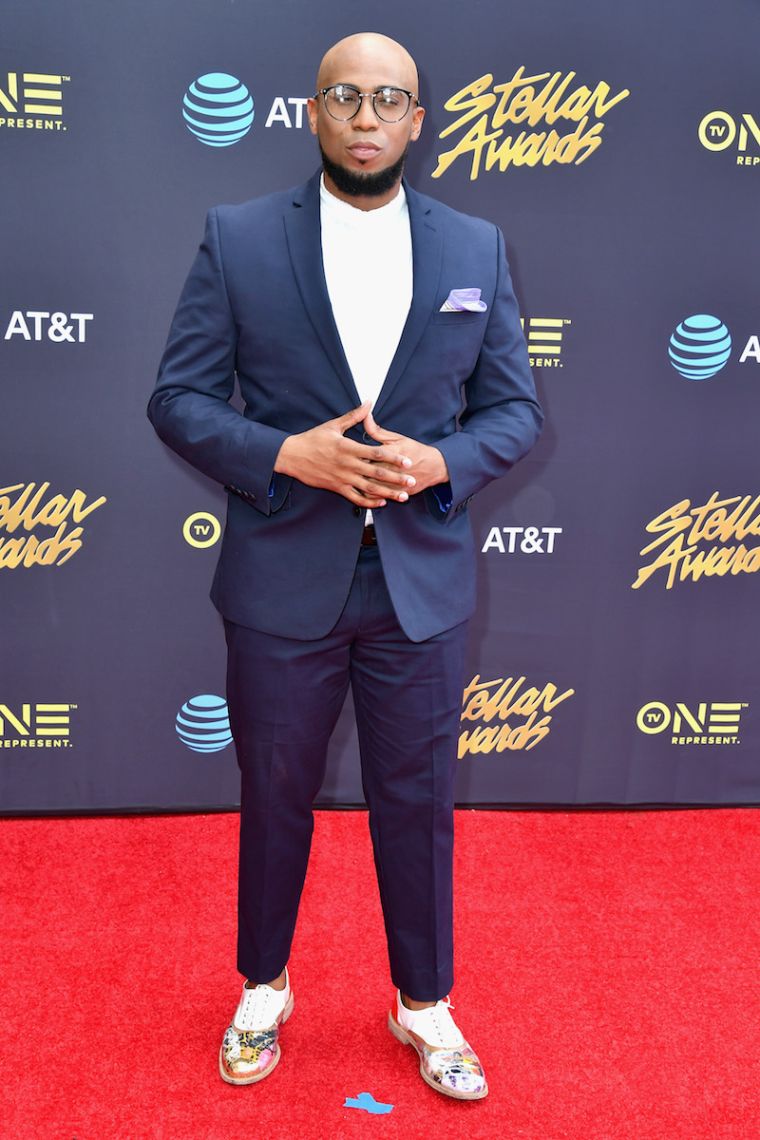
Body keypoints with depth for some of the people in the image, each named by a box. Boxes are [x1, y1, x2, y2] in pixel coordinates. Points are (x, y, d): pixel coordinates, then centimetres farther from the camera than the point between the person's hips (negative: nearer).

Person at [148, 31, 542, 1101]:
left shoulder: (477, 248, 3)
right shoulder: (237, 238, -2)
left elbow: (515, 407, 4)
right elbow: (178, 397, -3)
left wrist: (437, 463, -15)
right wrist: (286, 454, -19)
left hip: (423, 581, 1)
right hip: (282, 582, -1)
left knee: (417, 803, 14)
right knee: (274, 797, 16)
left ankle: (425, 1002, 37)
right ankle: (264, 989, 41)